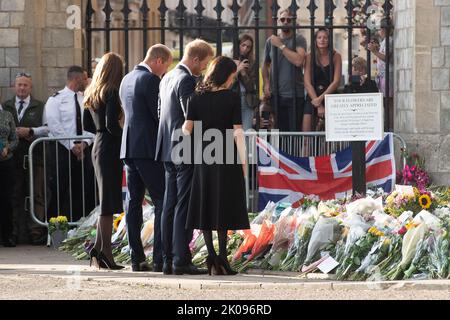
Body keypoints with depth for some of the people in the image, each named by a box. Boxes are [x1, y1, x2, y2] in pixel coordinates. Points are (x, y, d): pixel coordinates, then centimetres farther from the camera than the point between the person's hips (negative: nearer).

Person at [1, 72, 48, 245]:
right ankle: (16, 233, 5)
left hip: (34, 157, -2)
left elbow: (48, 128, 0)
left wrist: (30, 132, -11)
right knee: (15, 196, 2)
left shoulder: (40, 107, 8)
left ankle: (36, 232, -5)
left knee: (36, 195, -5)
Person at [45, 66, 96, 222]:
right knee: (60, 191, -5)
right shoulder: (56, 100, -4)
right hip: (62, 149, -5)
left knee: (86, 190, 2)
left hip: (83, 149, 5)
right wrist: (72, 146, -14)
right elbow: (55, 127, -11)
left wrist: (84, 143, -10)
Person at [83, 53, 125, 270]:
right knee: (109, 202, -5)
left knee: (106, 201, 13)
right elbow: (111, 123, -20)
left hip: (98, 146, 8)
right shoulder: (112, 93, -12)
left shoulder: (91, 93, 13)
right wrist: (124, 136, -5)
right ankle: (104, 251, -5)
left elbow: (87, 125, 17)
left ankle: (98, 249, 12)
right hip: (110, 149, -8)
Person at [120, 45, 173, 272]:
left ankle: (137, 258, 7)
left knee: (134, 202, 8)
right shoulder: (150, 80, -11)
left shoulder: (127, 79, 16)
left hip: (129, 148, 9)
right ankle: (160, 258, -13)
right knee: (162, 201, -6)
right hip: (148, 149, -9)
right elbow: (159, 115, -13)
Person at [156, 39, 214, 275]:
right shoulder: (186, 81, -15)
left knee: (170, 205, 10)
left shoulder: (167, 79, 14)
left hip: (169, 151, 9)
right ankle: (181, 261, -8)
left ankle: (168, 260, 11)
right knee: (184, 206, -7)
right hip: (185, 151, -9)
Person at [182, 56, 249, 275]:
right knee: (224, 206, 3)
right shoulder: (232, 98, -7)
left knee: (205, 206, 8)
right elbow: (237, 131, -8)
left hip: (203, 156, 3)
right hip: (226, 156, -3)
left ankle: (212, 257, 2)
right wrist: (243, 161, -3)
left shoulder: (197, 98, 2)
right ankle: (221, 256, -4)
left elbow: (187, 128, -1)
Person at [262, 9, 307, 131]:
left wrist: (281, 46, -11)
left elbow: (298, 61, -17)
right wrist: (266, 84, 5)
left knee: (295, 130, -6)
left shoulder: (299, 40, -1)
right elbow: (265, 65, 21)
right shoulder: (271, 41, 11)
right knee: (281, 130, 5)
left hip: (295, 95, -3)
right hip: (276, 95, 3)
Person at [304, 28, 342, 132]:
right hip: (313, 98, 1)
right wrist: (319, 106, -10)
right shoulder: (310, 57, 2)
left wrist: (321, 98, -12)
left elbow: (336, 82, -4)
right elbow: (307, 83, -2)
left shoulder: (335, 56, 1)